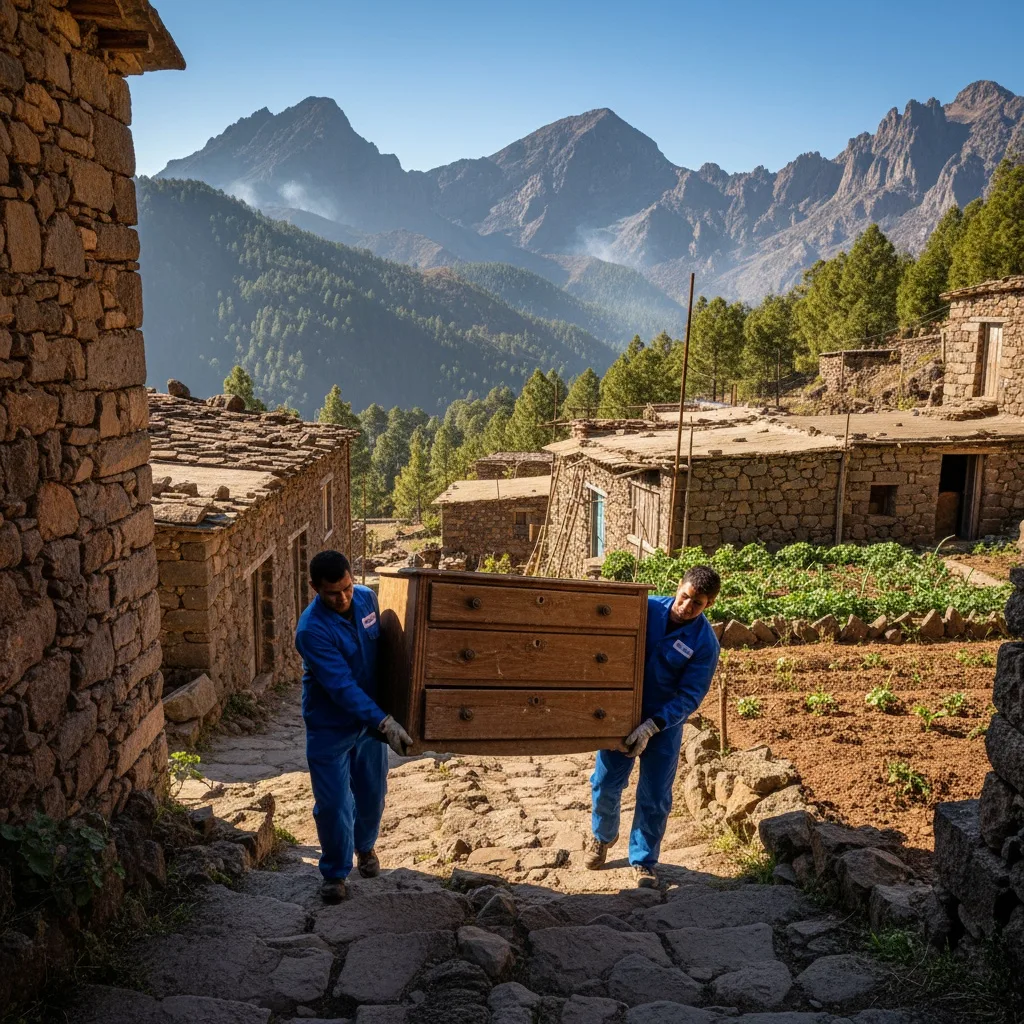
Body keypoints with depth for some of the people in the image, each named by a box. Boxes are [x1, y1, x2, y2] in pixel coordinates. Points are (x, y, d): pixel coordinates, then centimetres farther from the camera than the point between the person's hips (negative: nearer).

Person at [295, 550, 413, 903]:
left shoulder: (367, 598, -10)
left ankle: (365, 846, 46)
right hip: (330, 728, -5)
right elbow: (341, 687, -32)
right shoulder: (312, 629, -29)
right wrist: (384, 724, -38)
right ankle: (334, 872, 28)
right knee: (333, 804, 5)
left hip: (370, 718, 5)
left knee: (371, 793, 19)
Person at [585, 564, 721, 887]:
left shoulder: (705, 642, -15)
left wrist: (651, 727, -23)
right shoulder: (646, 608, -12)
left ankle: (643, 861, 27)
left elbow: (689, 697, -16)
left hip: (665, 723, -1)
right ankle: (602, 836, 40)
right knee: (605, 784, 11)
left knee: (655, 797, 6)